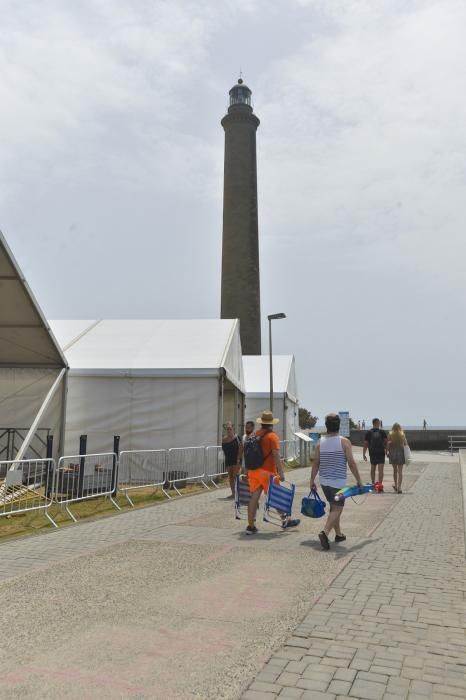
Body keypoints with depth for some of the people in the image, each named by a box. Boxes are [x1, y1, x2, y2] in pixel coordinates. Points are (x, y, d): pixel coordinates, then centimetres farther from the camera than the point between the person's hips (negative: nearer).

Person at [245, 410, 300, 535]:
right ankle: (286, 521, 22)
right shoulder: (272, 436, -10)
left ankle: (251, 526, 5)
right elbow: (276, 455, -17)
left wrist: (248, 470, 24)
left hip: (253, 471, 5)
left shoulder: (254, 435, 10)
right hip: (267, 472, -5)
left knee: (254, 497, 5)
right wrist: (281, 472, -16)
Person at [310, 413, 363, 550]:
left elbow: (316, 463, 1)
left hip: (324, 481, 5)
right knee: (337, 509, -2)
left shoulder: (320, 442, 0)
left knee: (334, 507, 20)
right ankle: (325, 532, -21)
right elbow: (351, 463, -10)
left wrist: (312, 480, 8)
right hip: (338, 481, -5)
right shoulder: (344, 441, -10)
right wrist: (359, 480, -1)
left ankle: (338, 534, 30)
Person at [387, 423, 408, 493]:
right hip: (400, 452, -1)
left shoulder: (390, 434, -2)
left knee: (395, 470, 19)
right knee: (400, 471, 1)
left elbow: (388, 444, -7)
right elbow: (406, 444, 1)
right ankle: (399, 487, -7)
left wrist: (387, 451, 2)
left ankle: (395, 485, 23)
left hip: (392, 452, 1)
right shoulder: (402, 434, -1)